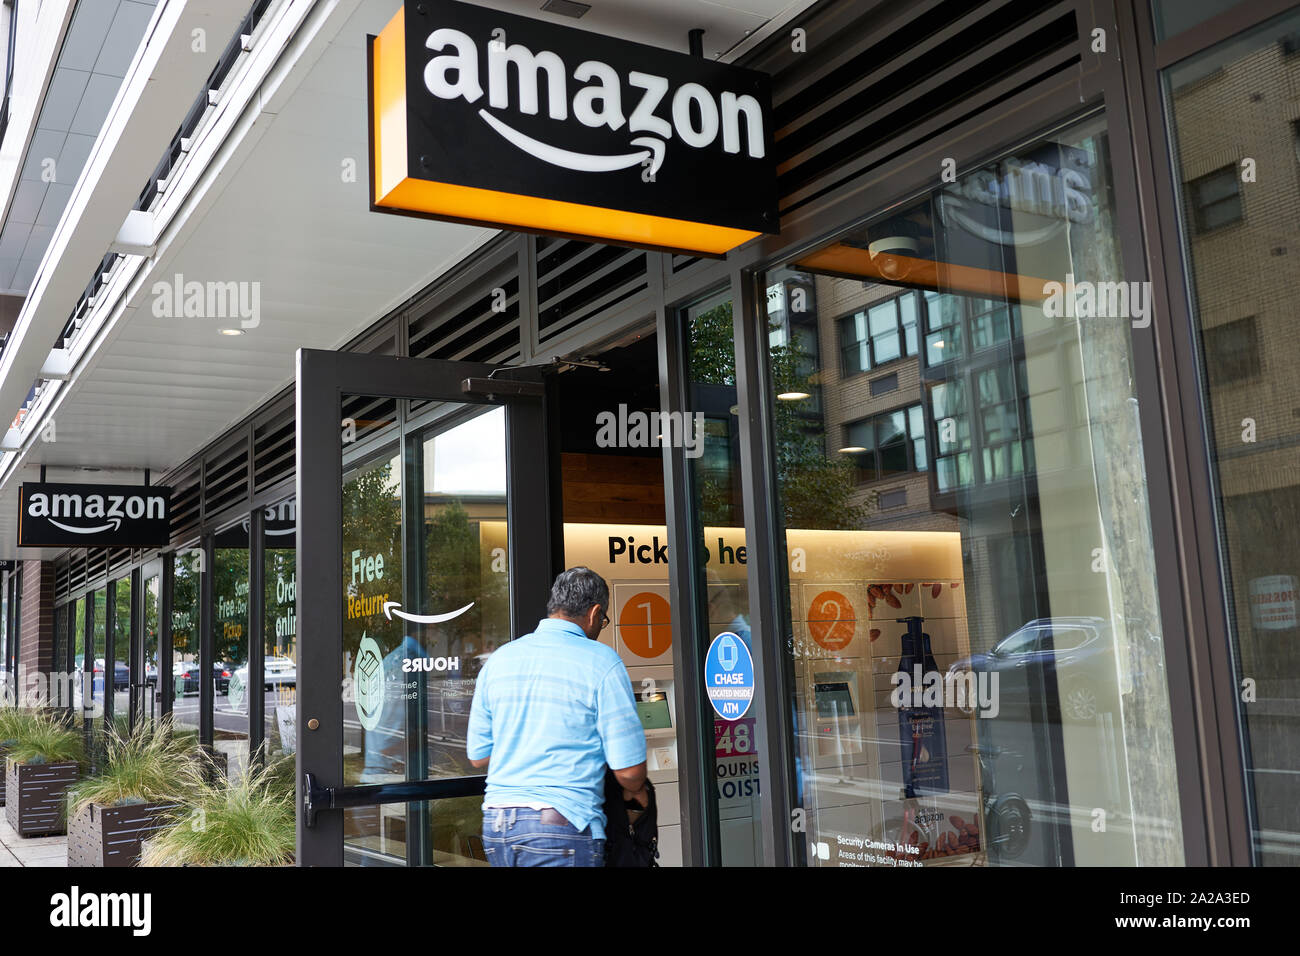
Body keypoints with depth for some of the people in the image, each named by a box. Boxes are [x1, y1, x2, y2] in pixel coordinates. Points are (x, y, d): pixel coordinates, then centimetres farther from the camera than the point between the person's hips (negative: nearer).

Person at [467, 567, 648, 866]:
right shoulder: (602, 662, -6)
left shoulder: (499, 659, 10)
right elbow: (630, 770, -7)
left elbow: (478, 756, 15)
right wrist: (634, 791, 15)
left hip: (495, 828, 6)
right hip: (563, 825, -6)